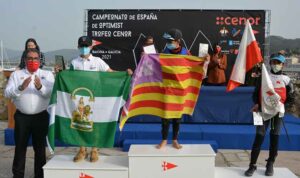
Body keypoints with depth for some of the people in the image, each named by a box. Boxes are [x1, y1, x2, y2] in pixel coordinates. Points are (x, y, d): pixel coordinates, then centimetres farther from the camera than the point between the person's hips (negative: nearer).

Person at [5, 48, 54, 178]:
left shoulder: (47, 74, 4)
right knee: (20, 147, 8)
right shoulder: (16, 74, 7)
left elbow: (52, 93, -8)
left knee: (40, 147, 9)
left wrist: (40, 87, -27)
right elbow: (7, 93, -4)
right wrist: (21, 88, -21)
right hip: (22, 116, 1)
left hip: (41, 116, 0)